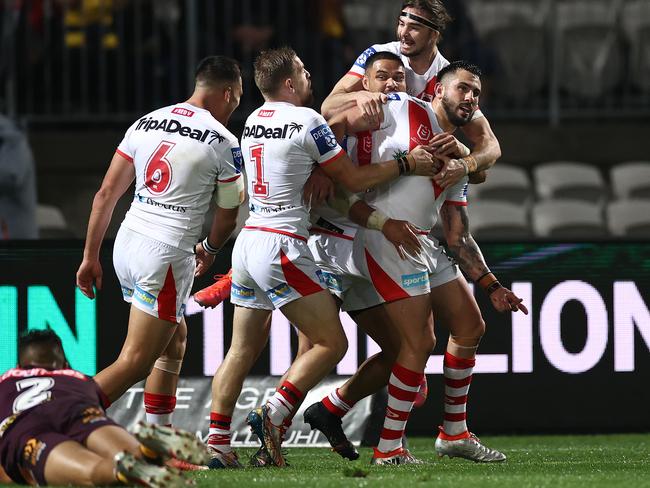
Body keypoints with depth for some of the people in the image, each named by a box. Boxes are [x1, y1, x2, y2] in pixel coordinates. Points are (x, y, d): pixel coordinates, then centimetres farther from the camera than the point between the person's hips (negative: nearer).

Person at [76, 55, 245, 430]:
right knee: (135, 364, -6)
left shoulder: (145, 124, 10)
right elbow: (228, 215, 9)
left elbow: (107, 194, 9)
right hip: (167, 254, -7)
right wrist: (209, 250, 30)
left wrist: (91, 256, 14)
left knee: (175, 340, 23)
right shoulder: (222, 142, -5)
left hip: (127, 244, 7)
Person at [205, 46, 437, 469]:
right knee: (331, 343, -2)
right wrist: (407, 164, 4)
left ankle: (216, 442, 4)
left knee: (243, 350, 10)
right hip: (282, 248, -8)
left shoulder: (254, 120, 12)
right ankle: (273, 417, -12)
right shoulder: (306, 121, -10)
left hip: (248, 241, 8)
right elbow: (352, 179, -4)